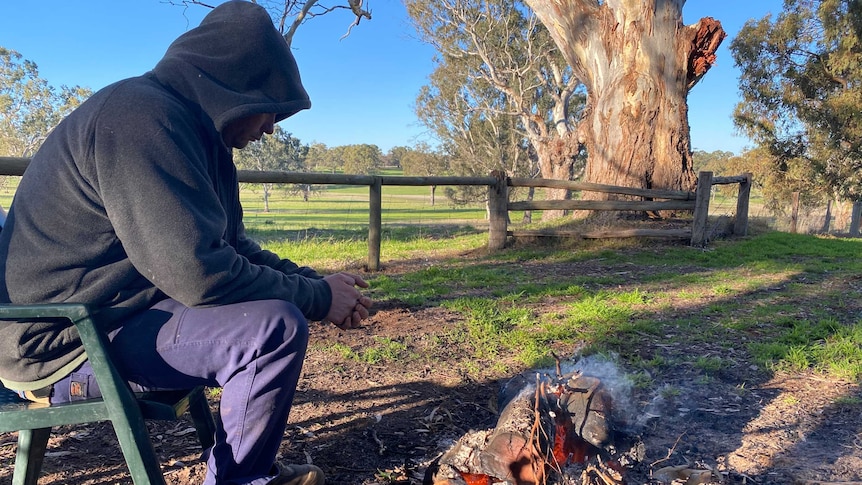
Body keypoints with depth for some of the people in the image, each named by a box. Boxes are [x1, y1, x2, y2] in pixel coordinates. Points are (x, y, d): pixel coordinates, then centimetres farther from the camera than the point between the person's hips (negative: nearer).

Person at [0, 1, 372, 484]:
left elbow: (229, 245, 13)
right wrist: (316, 297, -17)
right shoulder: (144, 117, -22)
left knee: (273, 299, 14)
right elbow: (196, 271, -30)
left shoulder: (190, 126, 11)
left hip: (112, 310, 10)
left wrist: (313, 280, 0)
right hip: (69, 342, -10)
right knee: (278, 326, -25)